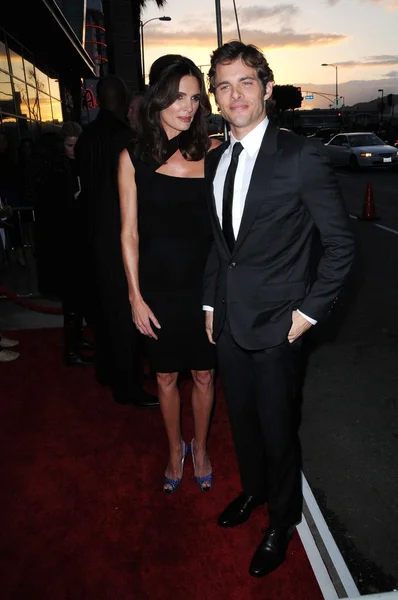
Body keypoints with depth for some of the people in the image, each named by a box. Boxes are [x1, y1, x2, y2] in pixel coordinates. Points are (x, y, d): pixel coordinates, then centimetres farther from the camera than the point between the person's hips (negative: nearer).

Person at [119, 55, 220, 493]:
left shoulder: (211, 153, -3)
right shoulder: (133, 157, -4)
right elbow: (129, 232, -1)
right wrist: (135, 296, -2)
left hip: (203, 287, 0)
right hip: (158, 290, 0)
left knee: (203, 374, 14)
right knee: (166, 377, 15)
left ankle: (200, 448, 41)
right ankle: (175, 449, 42)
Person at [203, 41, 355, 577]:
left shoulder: (300, 156, -12)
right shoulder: (215, 160, 7)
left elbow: (340, 244, -9)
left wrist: (310, 311, -12)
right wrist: (211, 302, 12)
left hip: (275, 324, -5)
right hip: (227, 320, 6)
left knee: (277, 427, 10)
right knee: (241, 416, 22)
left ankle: (282, 521, 38)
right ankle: (253, 489, 50)